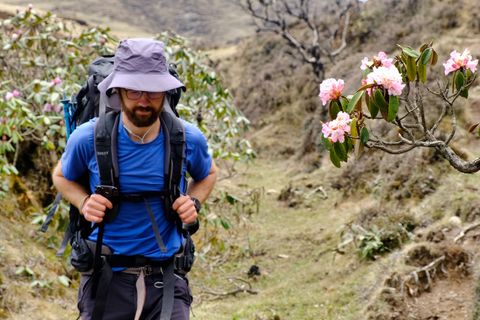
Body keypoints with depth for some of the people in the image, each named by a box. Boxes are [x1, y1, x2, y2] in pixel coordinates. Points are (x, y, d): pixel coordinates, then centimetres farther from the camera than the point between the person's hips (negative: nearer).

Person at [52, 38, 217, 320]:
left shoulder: (189, 139, -7)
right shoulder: (89, 138, -10)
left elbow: (208, 174, 15)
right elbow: (62, 177, 11)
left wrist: (194, 202, -6)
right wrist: (84, 202, -10)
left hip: (166, 276, 1)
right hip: (107, 278, 0)